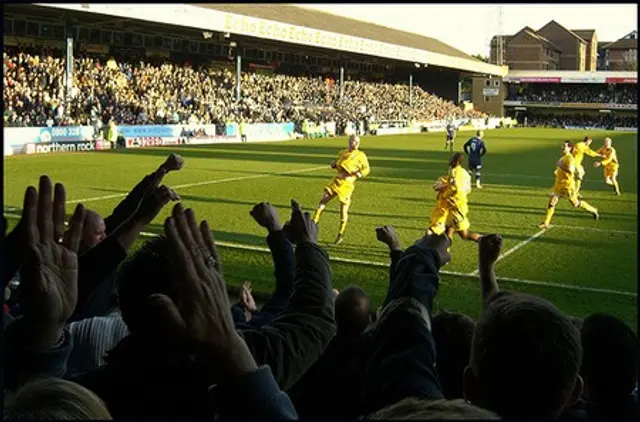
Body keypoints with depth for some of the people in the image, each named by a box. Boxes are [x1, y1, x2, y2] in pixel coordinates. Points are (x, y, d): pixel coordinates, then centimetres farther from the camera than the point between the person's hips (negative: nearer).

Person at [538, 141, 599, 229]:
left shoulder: (570, 158, -16)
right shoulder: (563, 157, 11)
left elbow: (570, 170, -29)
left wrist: (560, 165, -23)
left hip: (568, 185, -8)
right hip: (559, 185, 8)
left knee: (576, 203, 7)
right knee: (551, 202, -2)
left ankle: (593, 211, 29)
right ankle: (546, 223, 0)